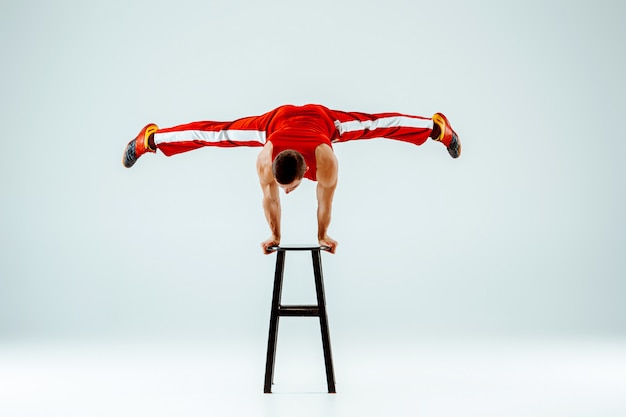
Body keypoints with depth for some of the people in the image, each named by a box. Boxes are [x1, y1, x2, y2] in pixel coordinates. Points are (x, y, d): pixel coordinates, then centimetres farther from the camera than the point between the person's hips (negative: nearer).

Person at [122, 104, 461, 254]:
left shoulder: (325, 160, -43)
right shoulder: (265, 160, -40)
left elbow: (325, 200, -25)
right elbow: (269, 198, -23)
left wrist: (323, 234, -10)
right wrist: (274, 233, -11)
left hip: (322, 117, -1)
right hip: (276, 118, 1)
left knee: (376, 125, 11)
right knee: (216, 133, 8)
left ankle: (438, 126, 32)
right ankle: (150, 138, 24)